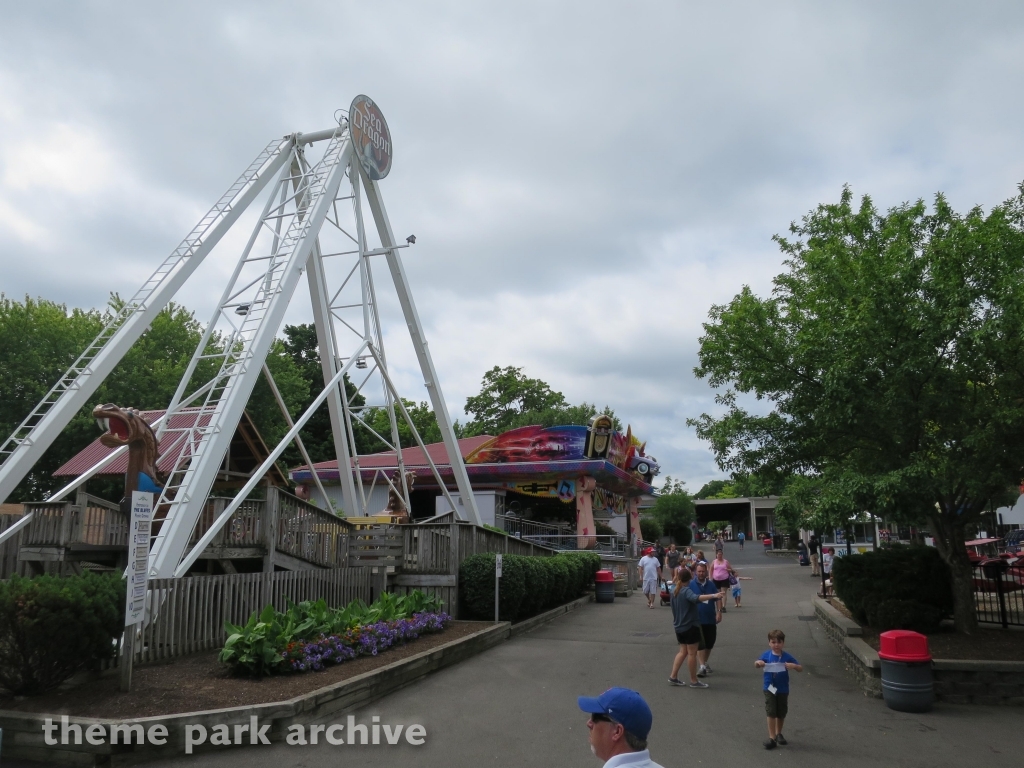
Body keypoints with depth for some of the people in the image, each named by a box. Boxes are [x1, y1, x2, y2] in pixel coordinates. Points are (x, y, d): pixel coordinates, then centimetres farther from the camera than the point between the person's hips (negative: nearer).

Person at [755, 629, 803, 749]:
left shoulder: (786, 657, -9)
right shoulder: (766, 655, -7)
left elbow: (801, 669, -6)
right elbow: (757, 665, 4)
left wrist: (794, 665, -28)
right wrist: (758, 663, -20)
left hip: (783, 690, 1)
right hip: (769, 689, -1)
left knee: (781, 714, 14)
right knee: (771, 713, -5)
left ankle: (778, 733, 34)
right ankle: (772, 737, -3)